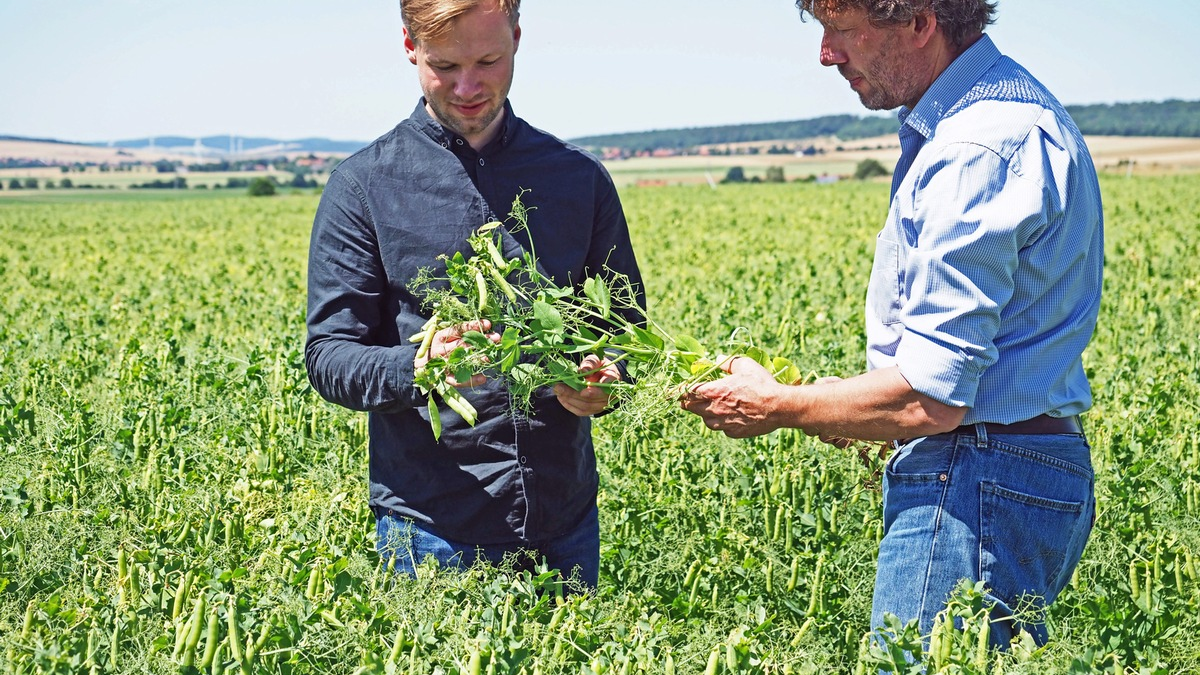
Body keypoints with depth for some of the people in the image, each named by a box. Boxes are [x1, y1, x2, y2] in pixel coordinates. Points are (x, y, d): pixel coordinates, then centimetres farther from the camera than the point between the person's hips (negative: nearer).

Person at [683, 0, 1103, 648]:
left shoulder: (979, 150, -21)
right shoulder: (1003, 102, 13)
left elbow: (931, 400, -23)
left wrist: (775, 407, -10)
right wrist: (849, 403, 14)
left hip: (974, 492, -11)